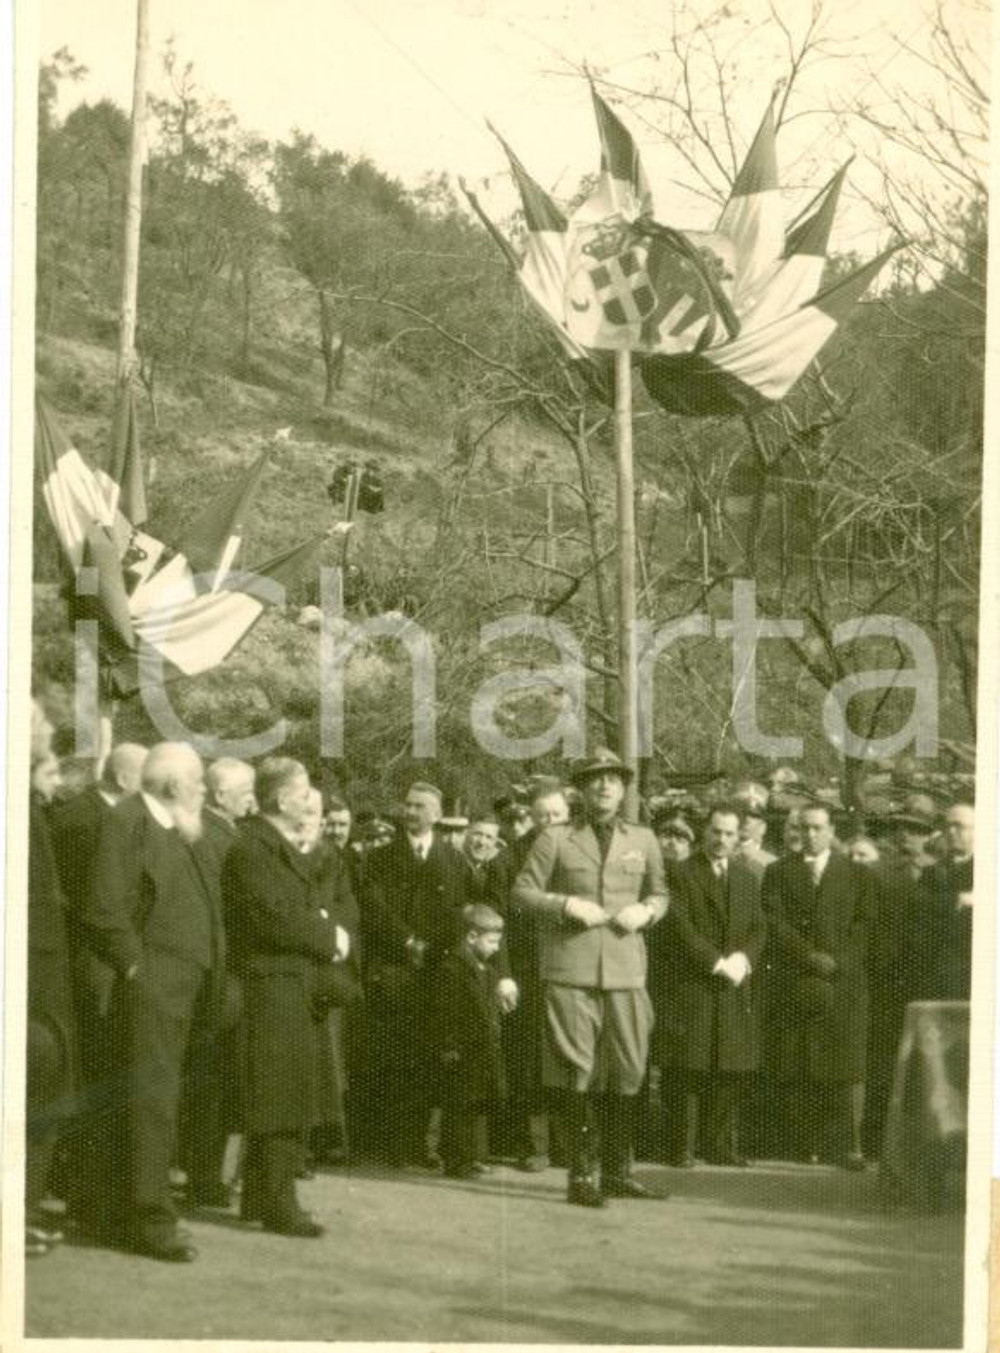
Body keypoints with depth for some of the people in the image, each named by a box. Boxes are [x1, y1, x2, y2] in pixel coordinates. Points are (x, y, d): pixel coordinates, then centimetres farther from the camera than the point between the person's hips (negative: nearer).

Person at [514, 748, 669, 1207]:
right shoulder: (555, 839, 6)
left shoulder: (643, 841, 15)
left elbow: (659, 894, 23)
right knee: (574, 1071, -6)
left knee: (627, 1072, 5)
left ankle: (617, 1171, 17)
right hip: (570, 969, -3)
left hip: (626, 970, 3)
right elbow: (523, 890, 4)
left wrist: (645, 910, 1)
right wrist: (567, 904, -11)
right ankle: (581, 1174, 1)